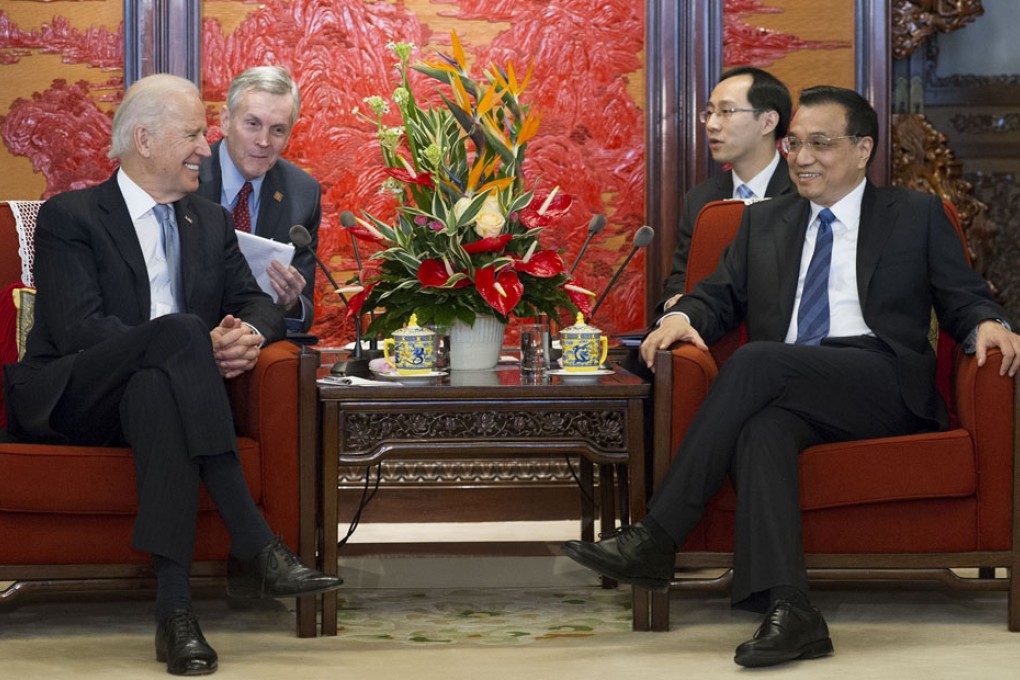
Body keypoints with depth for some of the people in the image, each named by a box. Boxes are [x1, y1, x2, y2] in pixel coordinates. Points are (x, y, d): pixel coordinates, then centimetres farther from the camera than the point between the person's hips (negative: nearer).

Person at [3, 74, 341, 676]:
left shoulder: (211, 222, 22)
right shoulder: (69, 217, 2)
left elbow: (258, 303, 13)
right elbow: (77, 329, -13)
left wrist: (249, 334, -16)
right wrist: (200, 344, -24)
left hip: (158, 388, 4)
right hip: (72, 399, -4)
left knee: (155, 387, -37)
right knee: (181, 330, -35)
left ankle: (175, 606, -49)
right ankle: (255, 548, -44)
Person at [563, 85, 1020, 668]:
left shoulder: (917, 216, 19)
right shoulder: (764, 222, 28)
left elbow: (963, 298, 14)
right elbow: (722, 296, 22)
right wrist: (684, 316, -2)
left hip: (888, 387, -3)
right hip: (789, 395, 3)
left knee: (756, 361, -30)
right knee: (760, 428, -35)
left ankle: (656, 540, -31)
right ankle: (789, 611, -47)